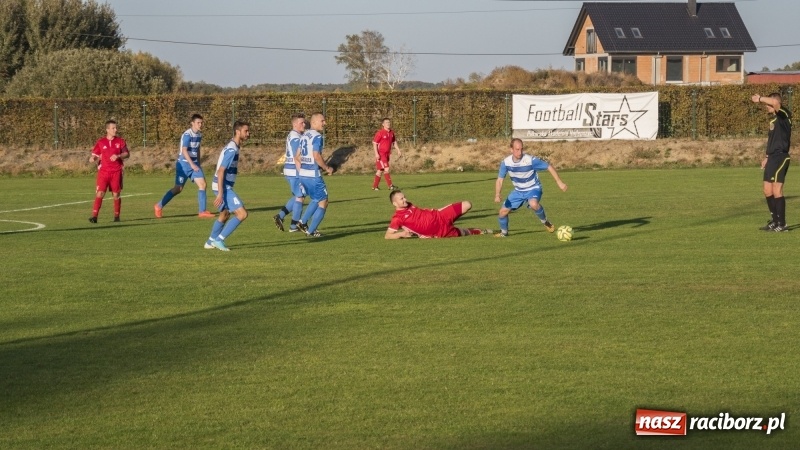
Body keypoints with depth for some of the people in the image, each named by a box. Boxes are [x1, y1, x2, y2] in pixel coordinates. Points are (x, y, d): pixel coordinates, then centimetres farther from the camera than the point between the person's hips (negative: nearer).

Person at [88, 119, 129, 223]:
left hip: (116, 172, 1)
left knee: (116, 195, 4)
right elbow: (95, 155, 7)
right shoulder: (100, 142, 4)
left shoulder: (120, 141, 5)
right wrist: (92, 159, -16)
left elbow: (127, 154, 5)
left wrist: (118, 156, -14)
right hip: (103, 171, -1)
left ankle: (117, 216, 17)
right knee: (99, 193, -11)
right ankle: (94, 216, -13)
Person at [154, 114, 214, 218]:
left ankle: (202, 211, -5)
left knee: (202, 184, -7)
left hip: (194, 164, 7)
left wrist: (198, 165, 19)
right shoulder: (187, 135, -17)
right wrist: (192, 165, -25)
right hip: (184, 164, -7)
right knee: (179, 188, -2)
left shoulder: (199, 135, 8)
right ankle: (159, 206, 13)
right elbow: (184, 151, -22)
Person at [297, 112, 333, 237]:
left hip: (303, 175, 9)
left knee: (315, 200, 25)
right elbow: (316, 156, -22)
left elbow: (297, 158, 16)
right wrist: (327, 168, -10)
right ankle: (311, 231, 3)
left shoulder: (304, 136, 13)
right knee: (323, 203, 3)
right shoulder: (317, 136, -13)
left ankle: (302, 222, 17)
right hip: (313, 175, -9)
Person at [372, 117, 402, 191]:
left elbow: (394, 142, 21)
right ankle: (390, 186, -12)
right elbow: (374, 143, -12)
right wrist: (376, 154, -19)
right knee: (386, 169, -13)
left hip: (387, 154, 7)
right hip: (380, 154, -7)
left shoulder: (391, 133, 8)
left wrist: (398, 150, 13)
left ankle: (375, 186, 19)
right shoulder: (380, 133, -13)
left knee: (380, 170, 12)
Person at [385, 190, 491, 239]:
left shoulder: (408, 205, 7)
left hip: (439, 216, 6)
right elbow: (387, 235, -20)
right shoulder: (397, 218, -15)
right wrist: (401, 234, -33)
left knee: (467, 205, 3)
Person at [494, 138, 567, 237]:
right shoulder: (505, 162, -15)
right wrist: (497, 195, -23)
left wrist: (559, 182, -20)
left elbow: (549, 167, -17)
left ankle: (545, 222, -10)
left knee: (533, 204, -38)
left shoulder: (531, 160, -26)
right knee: (503, 212, -1)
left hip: (533, 189, -4)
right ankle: (504, 232, 29)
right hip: (518, 191, 4)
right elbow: (500, 180, -7)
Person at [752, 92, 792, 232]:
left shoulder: (784, 115, -10)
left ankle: (782, 224, -4)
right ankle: (775, 220, 21)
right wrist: (767, 156, 21)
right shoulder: (774, 120, 17)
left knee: (777, 190, -9)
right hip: (772, 158, 10)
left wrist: (760, 99, -20)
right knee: (767, 190, 12)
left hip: (781, 157, -10)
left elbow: (775, 103, -31)